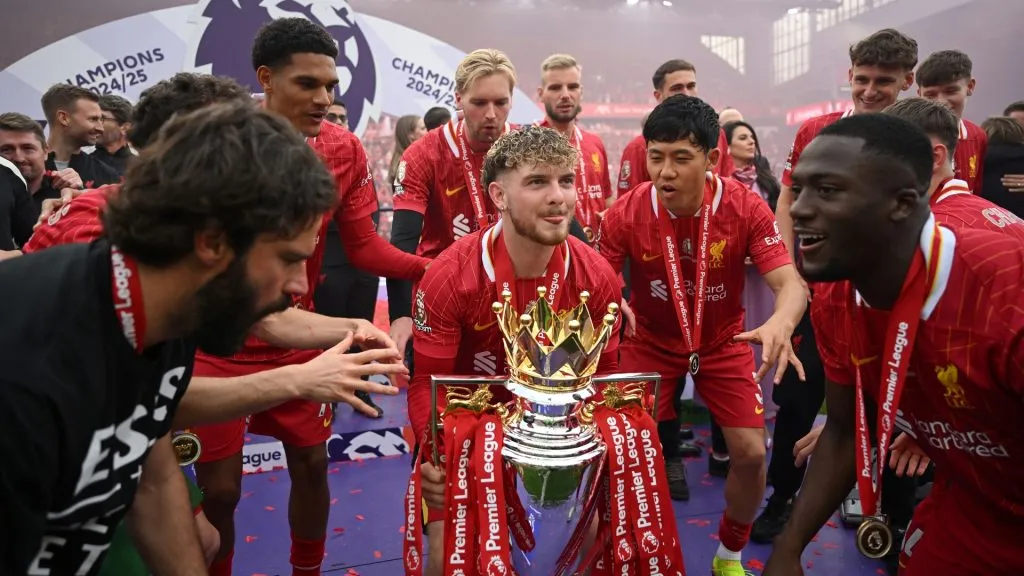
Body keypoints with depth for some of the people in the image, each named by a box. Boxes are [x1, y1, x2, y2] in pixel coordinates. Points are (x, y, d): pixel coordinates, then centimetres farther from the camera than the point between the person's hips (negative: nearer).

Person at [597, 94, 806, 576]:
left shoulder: (745, 207, -21)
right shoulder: (625, 213, -21)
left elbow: (790, 283, -26)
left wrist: (780, 324, -49)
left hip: (723, 341, 1)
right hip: (650, 340, 0)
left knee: (751, 452, -4)